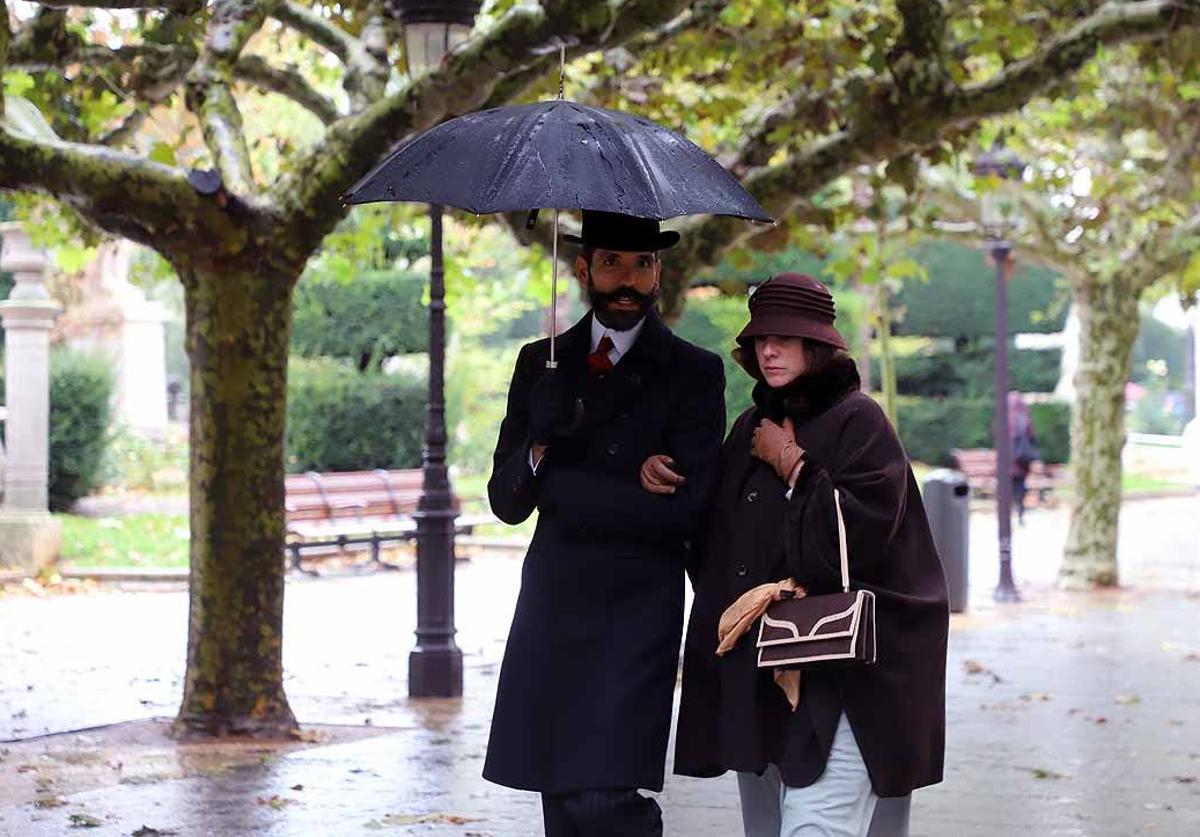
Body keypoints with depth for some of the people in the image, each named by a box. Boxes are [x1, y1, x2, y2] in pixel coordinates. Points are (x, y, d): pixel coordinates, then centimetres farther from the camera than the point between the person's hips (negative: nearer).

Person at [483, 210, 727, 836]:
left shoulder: (693, 373, -2)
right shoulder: (540, 363, 13)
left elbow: (682, 508, -12)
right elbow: (505, 499, 9)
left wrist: (552, 479, -10)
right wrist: (538, 450, -14)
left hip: (634, 617, -5)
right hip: (549, 611, 5)